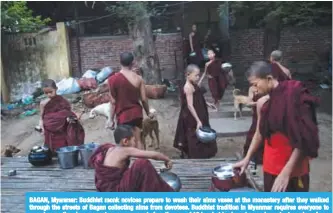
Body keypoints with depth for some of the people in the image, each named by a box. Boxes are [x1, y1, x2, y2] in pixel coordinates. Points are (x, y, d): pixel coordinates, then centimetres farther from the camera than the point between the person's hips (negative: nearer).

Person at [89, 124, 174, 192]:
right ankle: (163, 193, -6)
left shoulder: (111, 149, 8)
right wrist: (167, 159, 2)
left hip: (108, 190, 10)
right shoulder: (125, 151, -16)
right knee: (142, 164, -19)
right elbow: (153, 155, -14)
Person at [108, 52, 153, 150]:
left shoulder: (113, 79, -10)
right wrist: (148, 112, 15)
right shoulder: (138, 78, -4)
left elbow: (113, 102, -9)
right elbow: (144, 99, -1)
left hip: (123, 115, -3)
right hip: (136, 113, 3)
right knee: (138, 140, 13)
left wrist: (111, 119, 1)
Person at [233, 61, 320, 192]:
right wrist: (247, 159, 14)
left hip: (293, 170, -5)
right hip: (270, 167, 6)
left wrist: (286, 172, -21)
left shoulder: (295, 98, -17)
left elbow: (303, 140, -18)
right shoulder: (262, 103, 2)